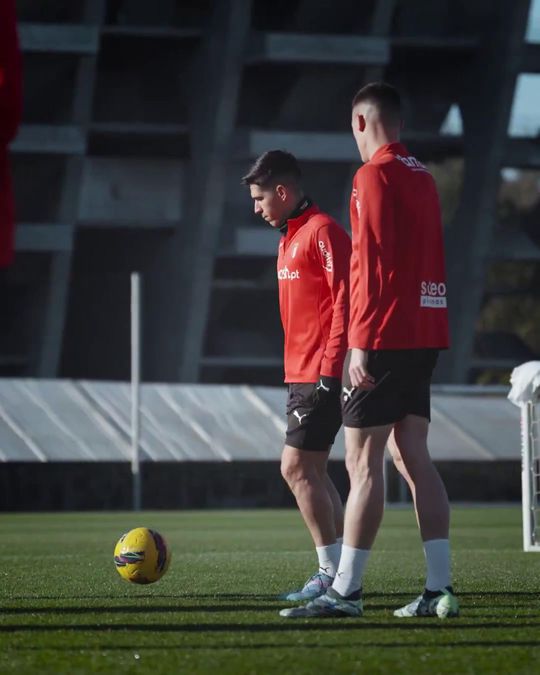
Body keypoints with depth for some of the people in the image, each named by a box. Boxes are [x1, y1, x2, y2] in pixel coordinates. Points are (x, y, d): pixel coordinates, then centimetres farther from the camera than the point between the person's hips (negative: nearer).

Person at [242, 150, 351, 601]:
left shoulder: (322, 232, -12)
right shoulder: (291, 237, 19)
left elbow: (345, 300, -18)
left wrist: (330, 370, -22)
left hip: (321, 375, -10)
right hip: (302, 374, 10)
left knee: (297, 467, -11)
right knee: (312, 471, 9)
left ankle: (333, 572, -8)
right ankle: (338, 572, 11)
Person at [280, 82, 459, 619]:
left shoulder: (374, 176, -10)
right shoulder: (423, 177, 16)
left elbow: (373, 263, -16)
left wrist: (361, 344, -17)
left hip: (384, 336, -8)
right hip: (425, 335, 8)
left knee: (362, 462, -6)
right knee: (412, 455, 9)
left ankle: (345, 591, -6)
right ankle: (439, 589, 5)